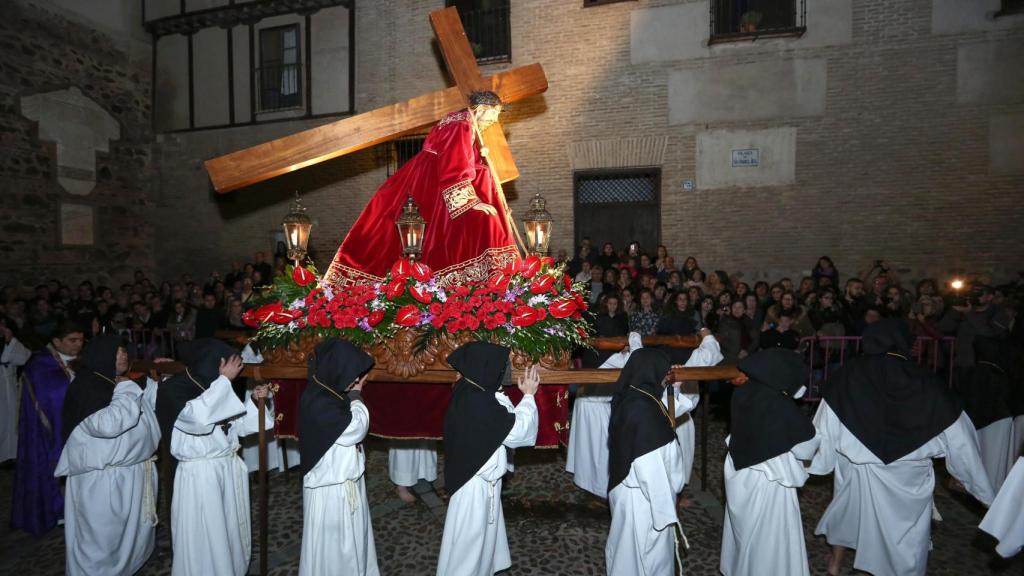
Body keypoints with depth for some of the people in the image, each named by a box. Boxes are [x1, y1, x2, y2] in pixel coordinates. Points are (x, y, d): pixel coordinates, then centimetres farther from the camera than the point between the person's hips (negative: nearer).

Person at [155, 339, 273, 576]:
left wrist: (253, 399, -7)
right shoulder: (173, 389, -13)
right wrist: (224, 380, -26)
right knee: (205, 537, 5)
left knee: (232, 531, 17)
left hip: (230, 468, 6)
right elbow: (198, 416, -32)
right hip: (199, 474, -6)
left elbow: (239, 426, 10)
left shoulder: (215, 386, 5)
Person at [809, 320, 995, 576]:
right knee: (905, 538, 20)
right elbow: (960, 443, -4)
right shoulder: (929, 384, -12)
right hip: (909, 480, 0)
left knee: (846, 512, 27)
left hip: (856, 471, 1)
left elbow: (826, 429, -8)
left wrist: (815, 462, 8)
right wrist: (987, 492, 8)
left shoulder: (848, 376, -14)